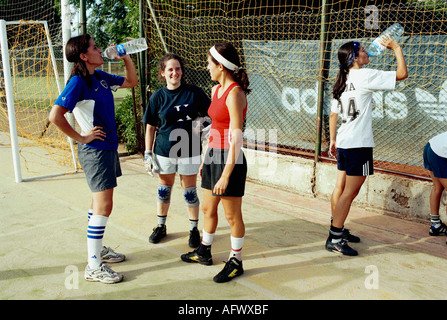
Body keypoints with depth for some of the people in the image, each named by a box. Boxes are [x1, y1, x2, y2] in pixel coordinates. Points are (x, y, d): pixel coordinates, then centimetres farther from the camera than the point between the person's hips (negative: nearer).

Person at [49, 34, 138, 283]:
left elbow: (132, 81, 22)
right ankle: (93, 267, 1)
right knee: (104, 206, -8)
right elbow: (55, 116, -24)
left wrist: (126, 58, 8)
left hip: (109, 147, 9)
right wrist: (81, 137, -17)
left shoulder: (100, 77, 9)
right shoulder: (78, 82, -16)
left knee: (100, 202, 17)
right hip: (95, 150, -9)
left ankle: (98, 248, 33)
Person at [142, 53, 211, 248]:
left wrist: (200, 122, -15)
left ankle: (194, 229, 24)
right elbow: (150, 127, 3)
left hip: (189, 151, -1)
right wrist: (148, 153, -1)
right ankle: (161, 226, 34)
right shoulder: (157, 97, -1)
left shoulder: (194, 92, -4)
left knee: (190, 191, 7)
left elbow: (210, 114, 5)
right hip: (164, 151, 2)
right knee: (164, 190, 14)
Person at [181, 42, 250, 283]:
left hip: (229, 160, -9)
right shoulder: (216, 90, 10)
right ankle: (204, 252, 38)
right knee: (208, 209, 20)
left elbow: (236, 139, -21)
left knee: (232, 215, 5)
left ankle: (235, 262, 22)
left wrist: (226, 175, -22)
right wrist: (206, 159, 20)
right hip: (213, 155, 9)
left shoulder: (235, 94, -18)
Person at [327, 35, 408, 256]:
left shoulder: (342, 81, 12)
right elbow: (402, 74, -9)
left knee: (340, 188, 14)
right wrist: (396, 48, 5)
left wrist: (332, 140, 23)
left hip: (343, 143, 9)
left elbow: (333, 114, 16)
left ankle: (337, 230, 26)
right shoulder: (365, 76, -12)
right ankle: (334, 239, -4)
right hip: (358, 144, -9)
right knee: (350, 192, -6)